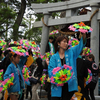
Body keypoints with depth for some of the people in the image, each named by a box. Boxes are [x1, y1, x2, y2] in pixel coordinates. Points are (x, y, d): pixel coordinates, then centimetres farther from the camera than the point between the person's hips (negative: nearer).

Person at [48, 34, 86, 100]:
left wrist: (84, 35, -20)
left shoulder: (71, 52, 9)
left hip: (69, 84, 1)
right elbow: (51, 70, -5)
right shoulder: (54, 57, 5)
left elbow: (80, 46, -4)